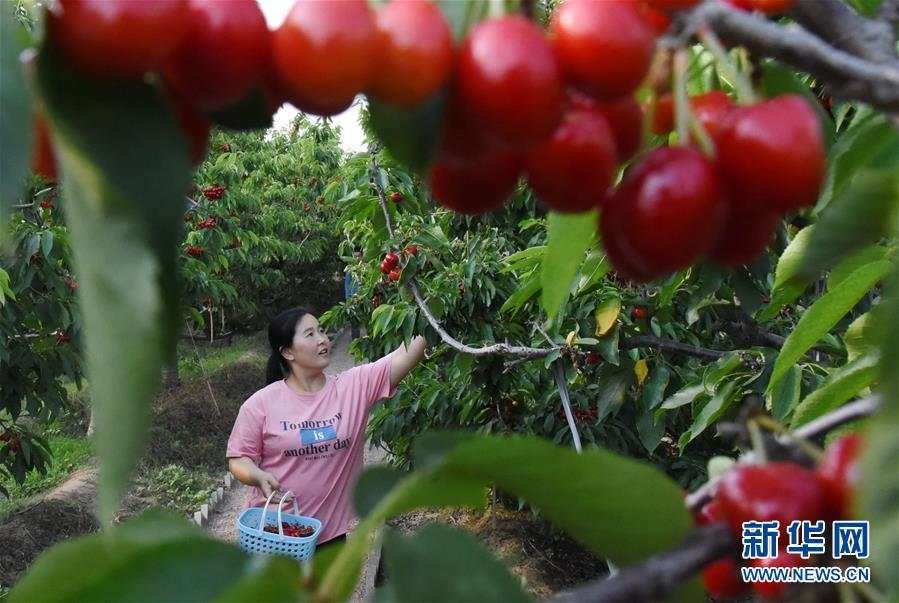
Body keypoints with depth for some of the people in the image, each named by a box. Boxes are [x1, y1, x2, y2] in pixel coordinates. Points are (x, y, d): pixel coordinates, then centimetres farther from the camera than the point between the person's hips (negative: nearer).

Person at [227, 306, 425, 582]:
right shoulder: (260, 404, -10)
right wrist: (259, 476, -24)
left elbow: (403, 357, -16)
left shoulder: (354, 386, -7)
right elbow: (238, 459, -3)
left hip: (331, 533, 2)